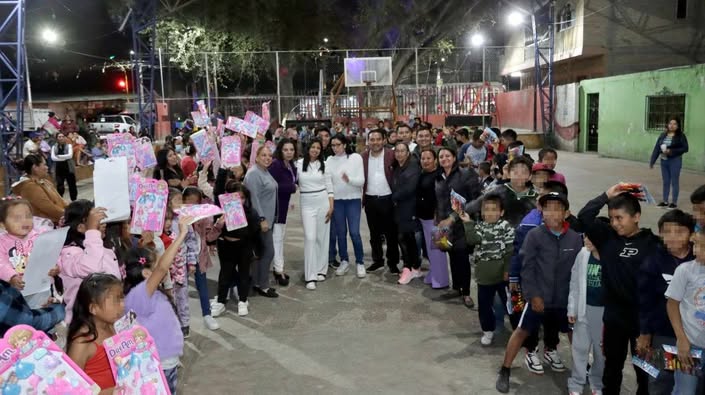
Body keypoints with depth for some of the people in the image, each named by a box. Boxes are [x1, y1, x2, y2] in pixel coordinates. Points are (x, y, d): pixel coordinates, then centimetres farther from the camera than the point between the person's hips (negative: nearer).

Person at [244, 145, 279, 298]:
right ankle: (262, 285, 6)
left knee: (262, 251, 14)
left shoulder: (265, 172, 12)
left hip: (266, 218, 9)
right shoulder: (254, 173, -16)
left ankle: (258, 283, 22)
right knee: (268, 251, -5)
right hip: (260, 219, -9)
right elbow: (254, 198, -21)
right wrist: (262, 219, -23)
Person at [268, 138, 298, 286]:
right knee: (277, 236, -4)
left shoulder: (291, 165, 6)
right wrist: (292, 187, -21)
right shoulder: (275, 165, -20)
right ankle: (279, 271, 5)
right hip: (275, 205, -9)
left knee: (281, 235, 17)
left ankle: (278, 268, 29)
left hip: (283, 204, 9)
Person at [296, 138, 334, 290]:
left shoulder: (323, 165, 3)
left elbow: (329, 187, 4)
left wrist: (331, 206, -2)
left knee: (322, 237, 6)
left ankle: (321, 270, 20)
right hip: (307, 204, -2)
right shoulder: (299, 163, -1)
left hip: (323, 202, 2)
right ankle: (310, 276, -6)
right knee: (310, 237, -9)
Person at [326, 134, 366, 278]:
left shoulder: (356, 157, -5)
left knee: (354, 232, -5)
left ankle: (360, 263, 10)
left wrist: (350, 179, -27)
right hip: (336, 200, 2)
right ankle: (344, 261, 24)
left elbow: (361, 181, -9)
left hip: (353, 200, -2)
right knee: (340, 232, 9)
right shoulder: (329, 160, 3)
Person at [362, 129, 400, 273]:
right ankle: (377, 260, 26)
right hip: (370, 200, 3)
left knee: (391, 233, 5)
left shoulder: (391, 155, -6)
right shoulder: (363, 157, 3)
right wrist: (362, 197, -5)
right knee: (374, 233, 13)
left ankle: (393, 262, 16)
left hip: (387, 199, -3)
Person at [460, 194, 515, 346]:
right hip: (484, 275, 3)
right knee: (484, 305, 10)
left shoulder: (506, 227, -7)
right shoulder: (479, 226, 4)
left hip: (502, 274, -3)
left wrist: (508, 270, -11)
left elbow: (510, 250, -8)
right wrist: (468, 223, -22)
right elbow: (472, 241, -16)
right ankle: (488, 330, 27)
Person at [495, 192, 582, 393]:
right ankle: (504, 371, 14)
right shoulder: (534, 235, -11)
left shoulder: (576, 238, -7)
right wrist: (533, 295, -13)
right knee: (522, 331, 3)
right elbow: (527, 268, -10)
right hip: (539, 297, -2)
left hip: (566, 298, 3)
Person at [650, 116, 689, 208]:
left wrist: (672, 151, -19)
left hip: (675, 161, -4)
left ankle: (674, 202, 14)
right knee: (665, 181, 12)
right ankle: (665, 201, 22)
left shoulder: (681, 136, -7)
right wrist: (652, 161, 2)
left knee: (674, 182, 4)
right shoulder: (663, 135, 5)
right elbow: (656, 148, 4)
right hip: (664, 160, 5)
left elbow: (685, 148, -9)